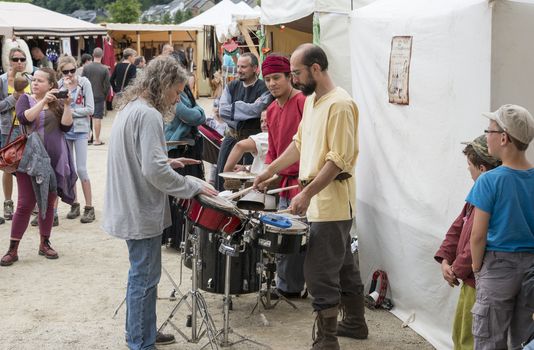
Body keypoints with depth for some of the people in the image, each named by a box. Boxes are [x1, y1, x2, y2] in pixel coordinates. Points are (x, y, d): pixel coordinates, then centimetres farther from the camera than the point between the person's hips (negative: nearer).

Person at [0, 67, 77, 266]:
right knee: (25, 204, -3)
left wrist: (67, 105, -16)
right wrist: (43, 101, -23)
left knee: (49, 203, 10)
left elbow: (66, 126, -5)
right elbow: (24, 117, -17)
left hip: (54, 160, 2)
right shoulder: (26, 99, 3)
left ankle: (45, 243, 24)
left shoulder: (57, 102, 6)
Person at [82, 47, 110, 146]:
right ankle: (97, 140, 4)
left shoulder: (86, 67, -4)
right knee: (97, 117, 0)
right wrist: (105, 96, 8)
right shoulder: (105, 69, -11)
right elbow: (107, 85, -7)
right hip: (100, 96, -3)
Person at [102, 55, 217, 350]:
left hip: (129, 208, 10)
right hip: (141, 212, -10)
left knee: (140, 274, 21)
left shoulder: (129, 108, 10)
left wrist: (167, 162, 12)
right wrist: (194, 188, -17)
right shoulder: (148, 115, -20)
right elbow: (154, 171, -26)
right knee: (145, 279, 0)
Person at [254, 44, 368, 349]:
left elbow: (339, 160, -22)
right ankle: (355, 323, 33)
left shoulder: (340, 104, -18)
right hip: (319, 199, 10)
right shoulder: (312, 100, 12)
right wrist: (270, 171, 16)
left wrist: (307, 193, -24)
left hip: (331, 201, -10)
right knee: (343, 265, 20)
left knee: (320, 273, -7)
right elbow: (300, 144, 20)